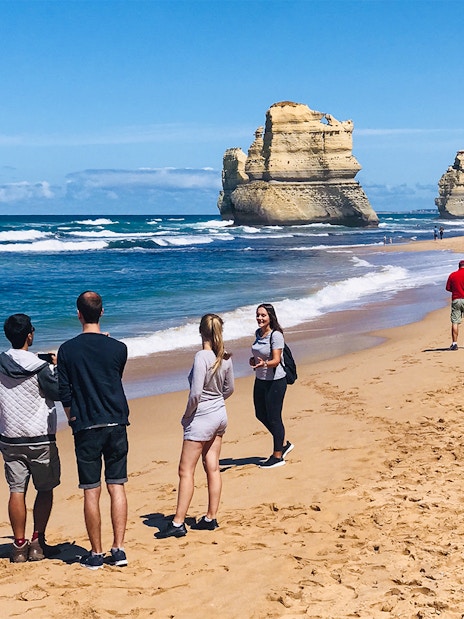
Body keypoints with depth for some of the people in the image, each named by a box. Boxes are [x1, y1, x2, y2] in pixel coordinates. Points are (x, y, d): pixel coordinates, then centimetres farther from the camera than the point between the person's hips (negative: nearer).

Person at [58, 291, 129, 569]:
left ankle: (96, 554, 11)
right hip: (116, 424, 2)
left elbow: (65, 394, -3)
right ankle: (119, 549, 8)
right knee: (117, 487, 8)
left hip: (86, 428, -2)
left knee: (92, 491, 4)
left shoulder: (68, 349, -5)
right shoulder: (118, 348, -1)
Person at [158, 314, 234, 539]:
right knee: (213, 468, 13)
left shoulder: (202, 357, -21)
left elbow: (196, 393, -23)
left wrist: (187, 415, -9)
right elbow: (229, 389, 13)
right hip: (220, 415, 8)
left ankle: (178, 523, 0)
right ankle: (211, 518, 19)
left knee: (186, 471, -2)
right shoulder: (225, 357, 1)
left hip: (201, 419, -8)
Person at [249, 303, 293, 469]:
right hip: (260, 380, 9)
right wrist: (253, 360, 2)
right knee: (261, 415, 16)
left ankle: (278, 455, 12)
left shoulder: (276, 335, -17)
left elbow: (276, 360, -24)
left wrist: (264, 363, -43)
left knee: (274, 417, -1)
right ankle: (283, 444, 33)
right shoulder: (258, 333, 7)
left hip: (275, 381, -9)